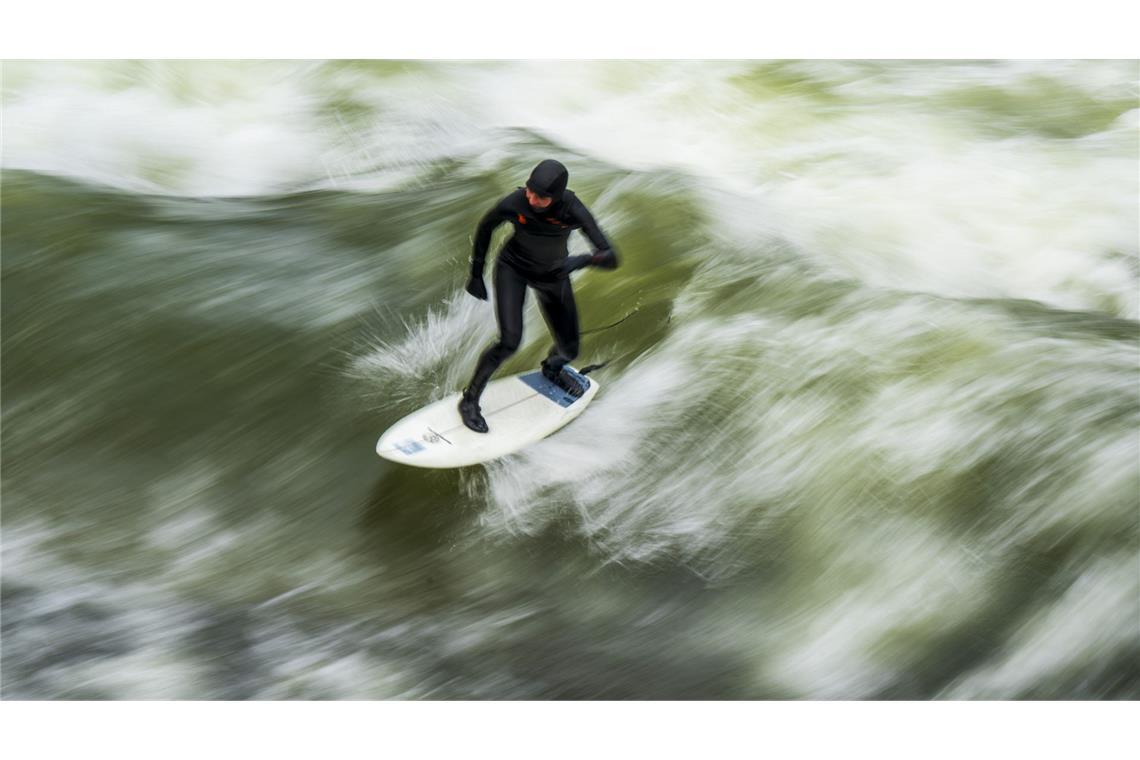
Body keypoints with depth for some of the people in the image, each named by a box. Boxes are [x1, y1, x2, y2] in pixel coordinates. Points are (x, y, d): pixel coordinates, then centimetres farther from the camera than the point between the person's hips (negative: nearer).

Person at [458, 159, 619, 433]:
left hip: (553, 277, 2)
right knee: (509, 342, -20)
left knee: (568, 350, 6)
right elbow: (485, 228, -7)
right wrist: (476, 274, -2)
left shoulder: (573, 210, -31)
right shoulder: (514, 202, -30)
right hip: (513, 269, -2)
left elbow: (610, 258, -35)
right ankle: (469, 400, 2)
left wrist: (582, 260, -56)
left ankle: (551, 369, 46)